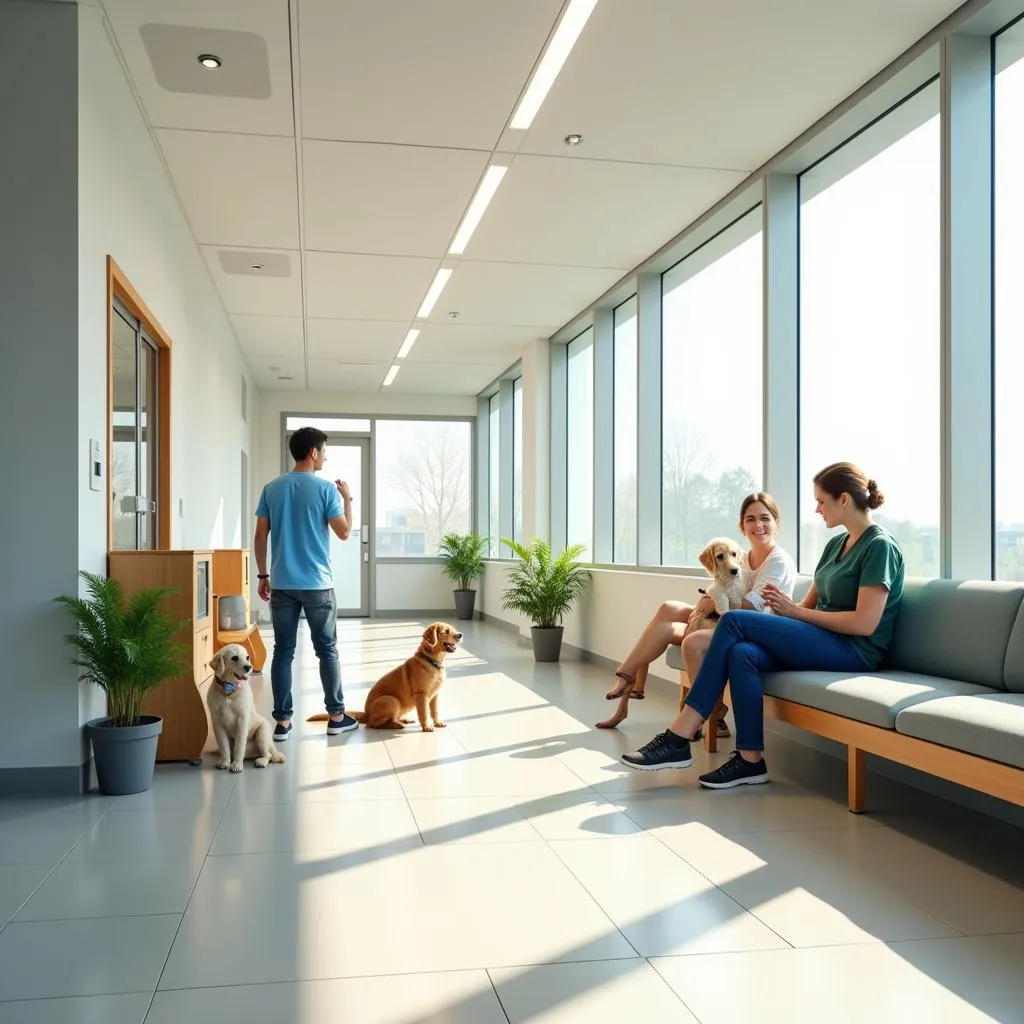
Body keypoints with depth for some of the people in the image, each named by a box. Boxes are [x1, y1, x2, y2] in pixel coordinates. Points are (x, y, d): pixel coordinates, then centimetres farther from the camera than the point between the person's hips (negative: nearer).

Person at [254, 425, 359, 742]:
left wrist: (262, 575, 13)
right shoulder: (326, 488, -7)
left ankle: (282, 721, 8)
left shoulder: (272, 488, 5)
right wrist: (347, 498, 10)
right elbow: (344, 533, -5)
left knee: (283, 651, 6)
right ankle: (336, 716, 14)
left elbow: (260, 536, 5)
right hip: (317, 584, -3)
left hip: (281, 584, 3)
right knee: (327, 650, 8)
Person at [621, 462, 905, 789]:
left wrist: (794, 611, -13)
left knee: (734, 621, -21)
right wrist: (783, 606, -7)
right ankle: (750, 760, -21)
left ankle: (679, 737, -19)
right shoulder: (836, 544, 18)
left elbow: (864, 623, -18)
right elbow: (810, 605, 16)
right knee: (741, 654, -22)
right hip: (823, 639, 8)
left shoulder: (880, 545, -9)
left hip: (854, 650, -8)